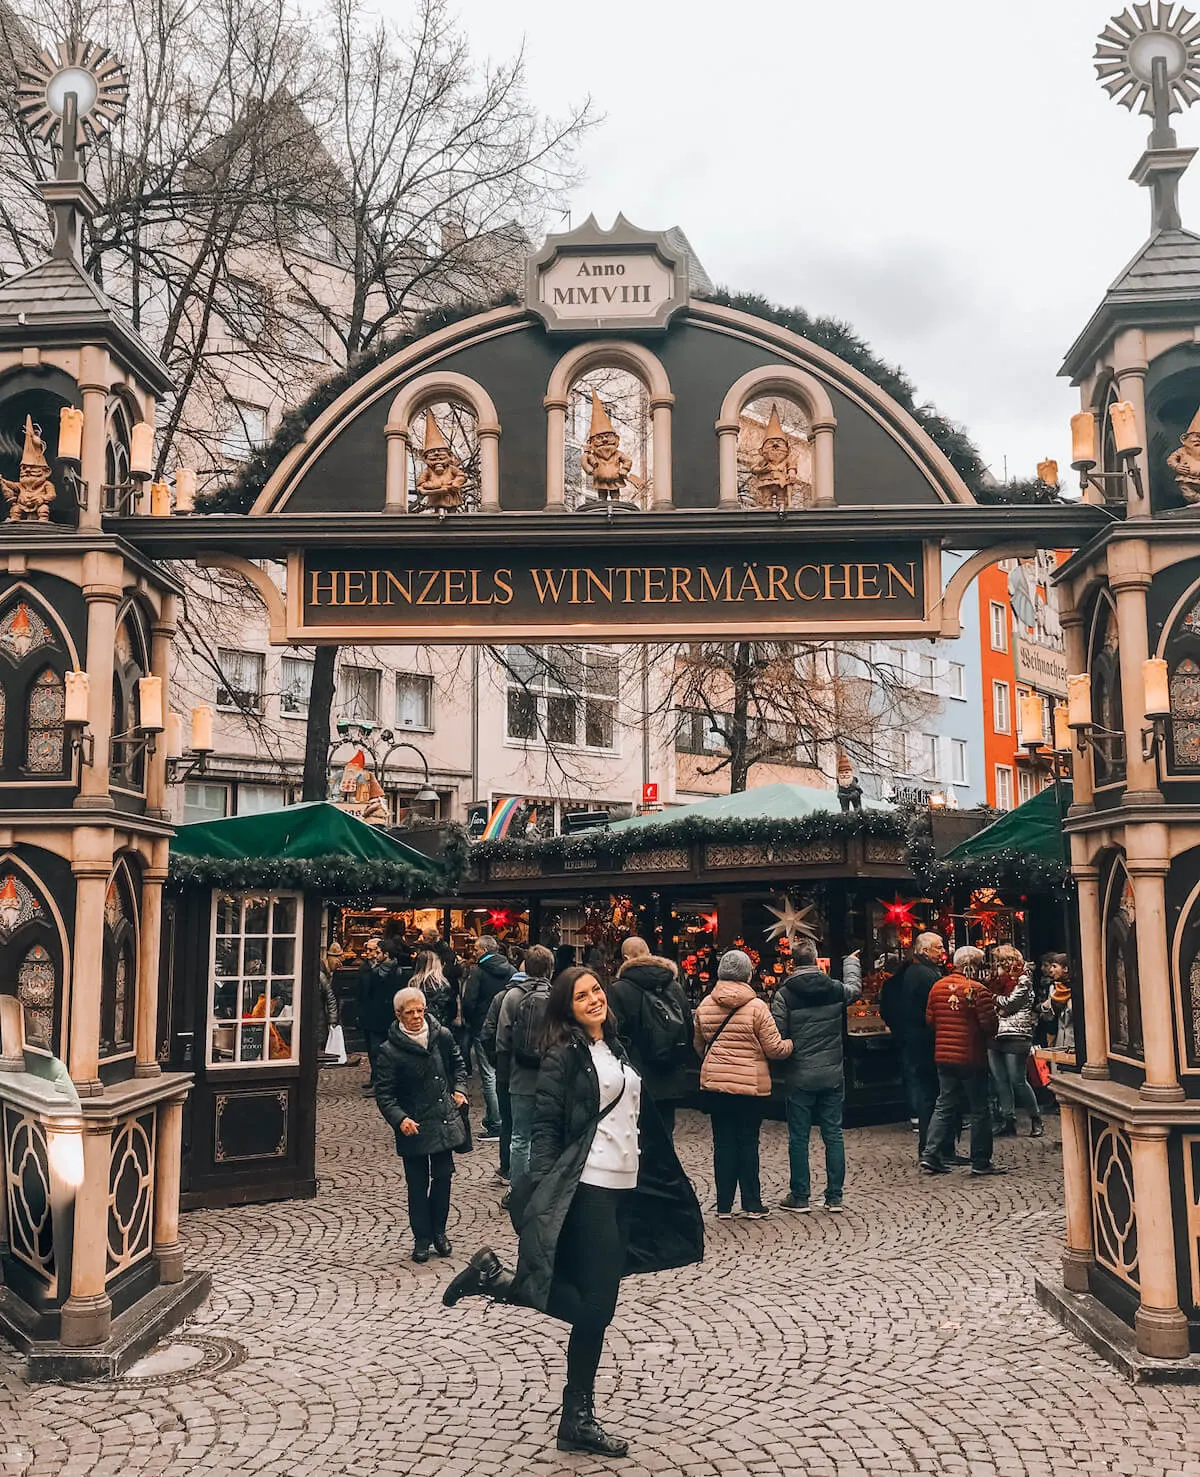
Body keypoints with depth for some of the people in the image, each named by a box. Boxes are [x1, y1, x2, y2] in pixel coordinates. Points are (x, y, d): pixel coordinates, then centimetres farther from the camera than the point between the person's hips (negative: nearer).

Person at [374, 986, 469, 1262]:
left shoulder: (442, 1036, -1)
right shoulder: (389, 1051, -13)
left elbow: (457, 1063, 19)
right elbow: (383, 1094, -11)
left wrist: (459, 1088, 5)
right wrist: (400, 1119, -26)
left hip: (445, 1122, 3)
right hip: (414, 1127, -3)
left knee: (443, 1177, 11)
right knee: (418, 1185, 5)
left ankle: (439, 1232, 28)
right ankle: (421, 1237, 21)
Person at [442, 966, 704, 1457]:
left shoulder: (615, 1048, 16)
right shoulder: (564, 1056, -8)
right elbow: (544, 1126, -12)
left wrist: (649, 1173, 21)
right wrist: (544, 1191, -21)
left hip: (624, 1187, 8)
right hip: (587, 1187, -8)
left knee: (597, 1307, 10)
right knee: (592, 1307, -10)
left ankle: (578, 1421, 18)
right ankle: (494, 1277, 2)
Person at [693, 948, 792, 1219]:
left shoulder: (705, 1005, 2)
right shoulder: (757, 1007, -11)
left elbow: (699, 1045, 14)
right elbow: (775, 1049, -8)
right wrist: (793, 1043, 12)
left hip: (715, 1083, 3)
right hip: (751, 1084, -3)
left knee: (723, 1143, 9)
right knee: (748, 1143, 7)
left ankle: (724, 1205, 13)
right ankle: (752, 1204, 13)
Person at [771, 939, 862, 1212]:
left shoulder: (784, 994, -11)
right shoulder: (835, 989, -1)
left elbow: (777, 1037, -13)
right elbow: (854, 988, 24)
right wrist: (851, 962, 42)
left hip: (799, 1077, -3)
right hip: (833, 1076, 3)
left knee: (799, 1138, 6)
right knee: (833, 1135, 10)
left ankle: (799, 1197, 11)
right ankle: (835, 1197, 13)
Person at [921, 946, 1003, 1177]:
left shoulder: (938, 986, 6)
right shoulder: (978, 990, -13)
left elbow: (929, 1019, 9)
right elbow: (990, 1025, -16)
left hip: (943, 1056, 6)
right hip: (971, 1057, -6)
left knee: (944, 1106, 13)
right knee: (979, 1109, 5)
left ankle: (931, 1156, 8)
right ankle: (981, 1161, 10)